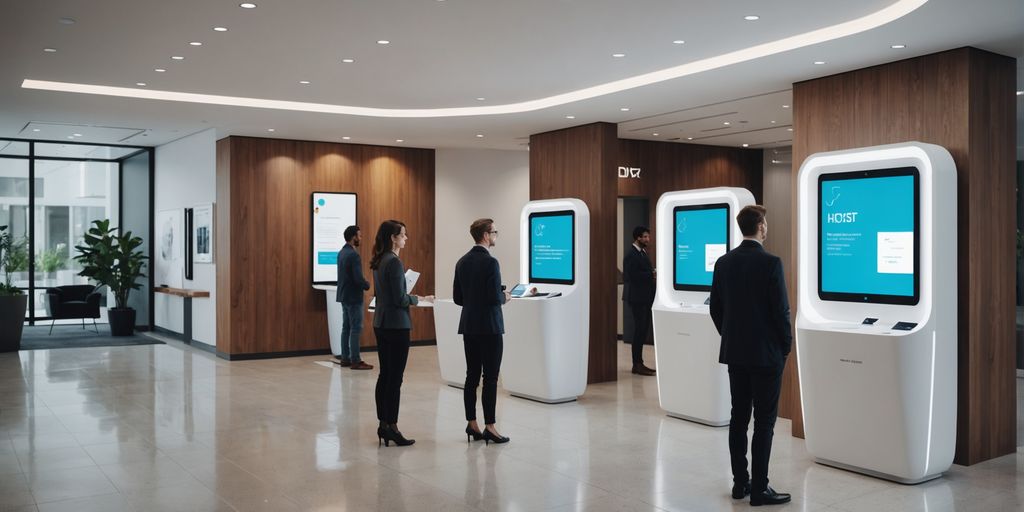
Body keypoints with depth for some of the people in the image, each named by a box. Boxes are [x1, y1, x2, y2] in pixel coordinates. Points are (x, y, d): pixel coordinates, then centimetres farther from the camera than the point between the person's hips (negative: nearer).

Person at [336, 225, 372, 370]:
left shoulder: (341, 253, 10)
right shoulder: (354, 255, -19)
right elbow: (358, 278, -23)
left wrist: (363, 283, 11)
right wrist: (367, 285, -4)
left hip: (344, 295, 9)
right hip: (353, 297, -9)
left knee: (346, 328, 13)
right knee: (356, 329, -5)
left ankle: (345, 358, 18)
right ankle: (355, 361, -2)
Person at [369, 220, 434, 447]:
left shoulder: (379, 261, 11)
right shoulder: (394, 262, -16)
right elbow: (400, 299, -19)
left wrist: (406, 295, 17)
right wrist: (420, 299, -4)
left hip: (381, 323, 9)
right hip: (396, 325, -9)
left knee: (385, 374, 12)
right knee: (395, 377, -3)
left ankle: (383, 424, 17)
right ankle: (391, 427, 1)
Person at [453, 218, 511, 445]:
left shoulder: (462, 262, 9)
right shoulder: (490, 262, -15)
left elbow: (458, 298, 12)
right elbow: (495, 297, -19)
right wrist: (505, 297, 1)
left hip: (468, 326, 8)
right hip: (489, 327, -7)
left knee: (472, 376, 10)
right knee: (490, 378, -3)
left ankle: (472, 424, 14)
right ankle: (489, 427, 0)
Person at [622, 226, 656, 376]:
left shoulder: (642, 252, 16)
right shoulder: (631, 254, -13)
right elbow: (633, 275, -22)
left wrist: (653, 273, -2)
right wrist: (652, 274, -16)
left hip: (645, 297, 9)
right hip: (636, 297, -9)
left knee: (644, 329, 11)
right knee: (640, 329, -5)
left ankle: (639, 362, 19)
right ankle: (637, 365, 2)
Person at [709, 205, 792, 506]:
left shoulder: (723, 262, 3)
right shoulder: (771, 263, -15)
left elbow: (716, 309, 8)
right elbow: (781, 311, -14)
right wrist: (786, 346, 0)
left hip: (734, 353, 6)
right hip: (766, 354, -6)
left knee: (739, 417, 11)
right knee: (764, 422, 0)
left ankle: (740, 482, 17)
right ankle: (759, 489, 3)